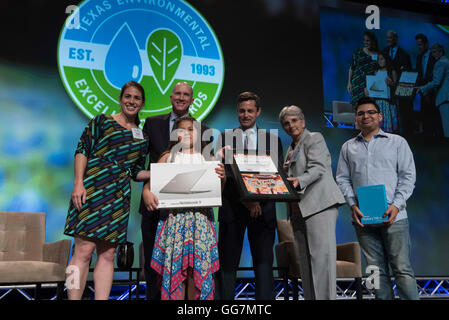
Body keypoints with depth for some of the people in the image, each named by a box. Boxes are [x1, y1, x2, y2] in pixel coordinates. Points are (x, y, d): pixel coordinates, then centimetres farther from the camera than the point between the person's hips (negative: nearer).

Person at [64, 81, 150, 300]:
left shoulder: (142, 137, 20)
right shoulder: (102, 121, 8)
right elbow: (82, 150, 0)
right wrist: (78, 183, -12)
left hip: (119, 196, 5)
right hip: (93, 188, -4)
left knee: (108, 254, 3)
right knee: (84, 250, -9)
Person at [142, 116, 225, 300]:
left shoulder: (208, 159, 12)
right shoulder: (168, 157, 12)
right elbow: (150, 181, 5)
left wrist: (222, 177, -14)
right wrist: (146, 192, -16)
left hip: (200, 218, 0)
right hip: (174, 217, 0)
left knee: (198, 264, 0)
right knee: (174, 264, -3)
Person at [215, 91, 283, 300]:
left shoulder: (272, 140, 12)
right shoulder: (225, 138, 10)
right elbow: (222, 172, -1)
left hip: (263, 209, 1)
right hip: (232, 207, 0)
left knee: (264, 261, 1)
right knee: (227, 262, 2)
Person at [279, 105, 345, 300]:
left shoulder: (314, 138, 2)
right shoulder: (291, 148, 25)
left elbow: (318, 168, -13)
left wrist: (299, 181, -29)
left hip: (319, 205, -8)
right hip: (298, 210, 8)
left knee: (321, 256, -11)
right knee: (305, 260, 6)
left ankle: (326, 297, -9)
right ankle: (309, 297, 9)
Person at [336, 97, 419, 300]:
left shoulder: (397, 142, 10)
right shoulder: (348, 147, 16)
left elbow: (408, 176, 4)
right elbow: (342, 179, 12)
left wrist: (396, 205, -10)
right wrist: (353, 205, -4)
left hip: (393, 216, -2)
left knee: (402, 268, -3)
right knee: (376, 270, 6)